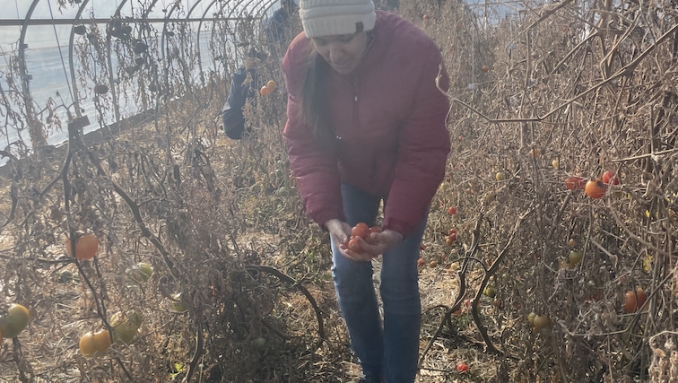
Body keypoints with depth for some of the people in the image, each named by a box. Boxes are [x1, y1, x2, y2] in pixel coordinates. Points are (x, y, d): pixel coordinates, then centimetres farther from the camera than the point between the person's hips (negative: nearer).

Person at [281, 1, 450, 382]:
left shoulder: (417, 53, -32)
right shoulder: (301, 59, -23)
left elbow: (424, 152, -26)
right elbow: (306, 144, -18)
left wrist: (399, 225, -35)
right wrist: (328, 215, -30)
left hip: (405, 176, -3)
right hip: (349, 174, 3)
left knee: (398, 283, -2)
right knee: (348, 275, 6)